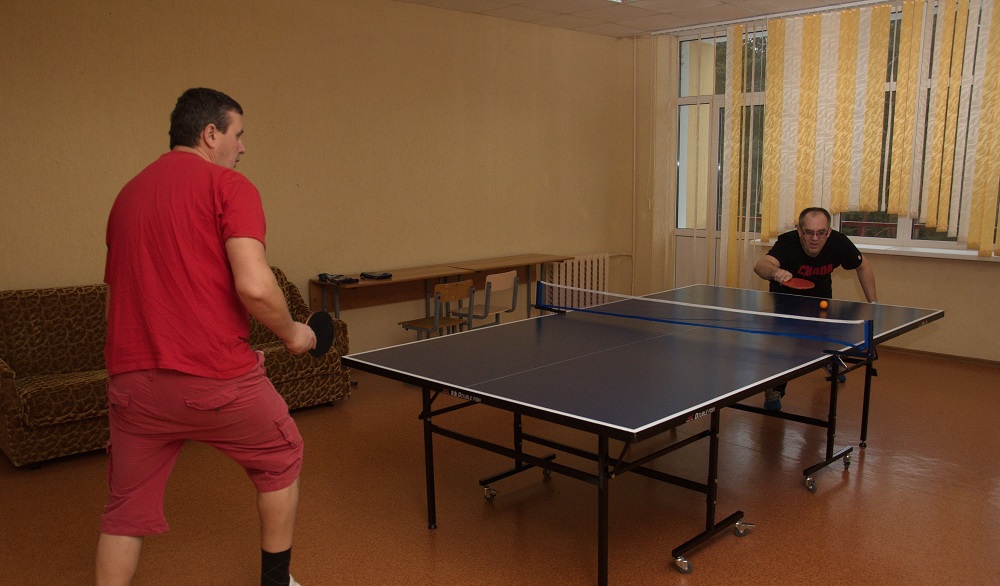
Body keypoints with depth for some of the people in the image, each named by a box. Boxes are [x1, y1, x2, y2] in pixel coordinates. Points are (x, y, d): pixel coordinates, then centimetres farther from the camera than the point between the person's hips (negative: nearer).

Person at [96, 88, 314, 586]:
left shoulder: (127, 195, 16)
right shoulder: (227, 185, -6)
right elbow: (254, 286, -20)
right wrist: (292, 332, -1)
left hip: (132, 379, 6)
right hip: (216, 377, -5)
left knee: (125, 512, 18)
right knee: (281, 460, 21)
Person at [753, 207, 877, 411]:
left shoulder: (838, 243, -29)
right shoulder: (787, 243, -40)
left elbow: (862, 267, -8)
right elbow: (761, 265, -60)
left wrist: (873, 302, -8)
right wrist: (775, 271, -82)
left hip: (820, 295, 4)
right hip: (786, 295, -3)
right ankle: (774, 390, -4)